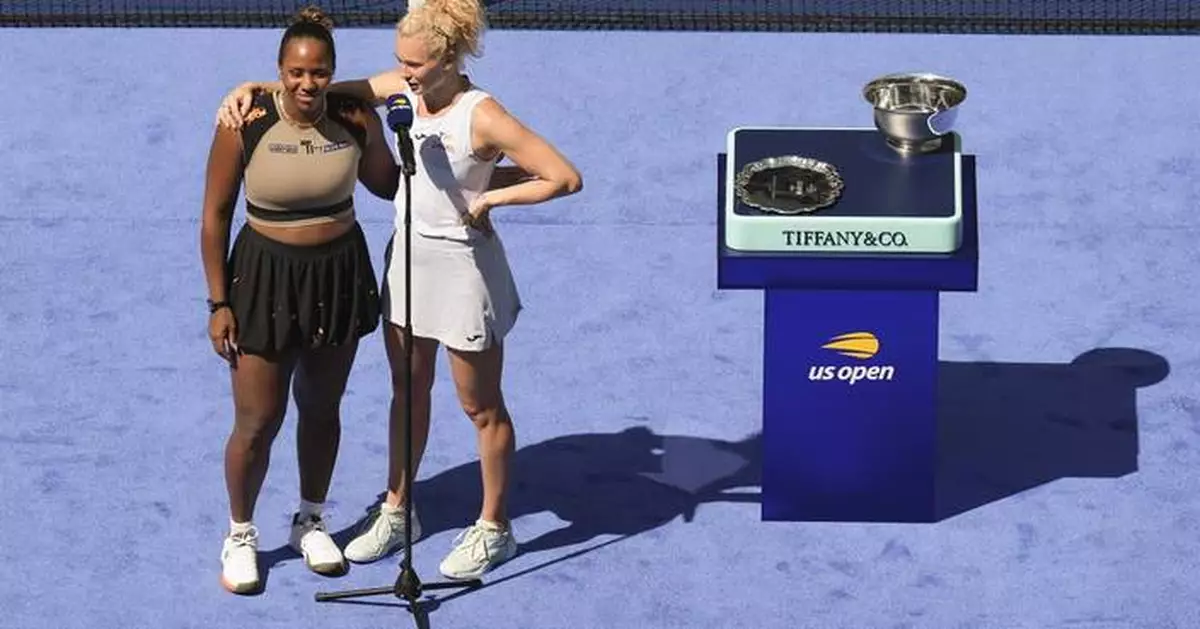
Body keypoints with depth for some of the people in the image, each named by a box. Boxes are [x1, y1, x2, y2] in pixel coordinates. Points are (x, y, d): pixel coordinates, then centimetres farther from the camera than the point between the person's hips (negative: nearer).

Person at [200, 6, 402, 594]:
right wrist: (219, 303, -7)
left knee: (321, 408, 17)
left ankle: (310, 522, 37)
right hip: (266, 277, -3)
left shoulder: (358, 120, -9)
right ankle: (240, 535, 24)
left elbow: (388, 186, 10)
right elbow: (215, 216, -8)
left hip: (340, 274, 3)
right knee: (257, 423, 2)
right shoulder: (245, 125, -17)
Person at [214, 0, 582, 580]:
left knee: (481, 406, 9)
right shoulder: (404, 88, -6)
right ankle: (396, 512, 36)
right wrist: (254, 88, -13)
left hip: (463, 265, -7)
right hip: (408, 252, 7)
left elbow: (565, 178, -25)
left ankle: (493, 528, 25)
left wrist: (490, 197, -20)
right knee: (407, 392, 20)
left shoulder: (482, 117, -25)